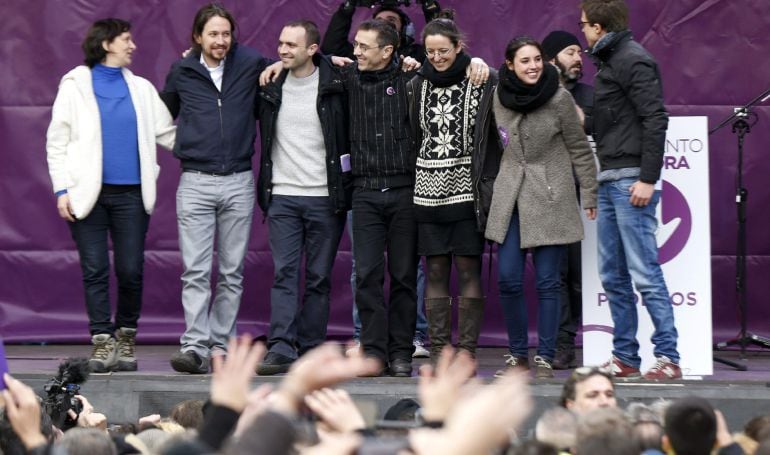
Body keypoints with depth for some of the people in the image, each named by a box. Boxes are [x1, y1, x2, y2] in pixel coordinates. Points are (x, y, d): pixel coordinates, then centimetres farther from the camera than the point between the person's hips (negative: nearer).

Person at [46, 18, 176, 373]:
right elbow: (57, 141, 4)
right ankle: (102, 341, 2)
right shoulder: (75, 85, 7)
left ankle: (126, 337, 14)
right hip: (88, 193, -2)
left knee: (131, 270, -1)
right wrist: (62, 189, -5)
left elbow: (168, 133, 11)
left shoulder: (141, 88, 14)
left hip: (131, 194, 2)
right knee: (95, 271, -2)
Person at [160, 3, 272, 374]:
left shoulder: (252, 64, 4)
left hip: (239, 182, 1)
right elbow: (164, 113, 25)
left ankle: (220, 344, 10)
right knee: (196, 272, -8)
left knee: (231, 272, 4)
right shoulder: (182, 72, 6)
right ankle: (194, 346, -13)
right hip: (196, 182, -1)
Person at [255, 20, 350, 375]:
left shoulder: (336, 85, -2)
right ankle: (281, 348, -10)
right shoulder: (270, 86, 7)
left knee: (319, 278, 4)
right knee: (284, 273, -5)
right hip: (281, 195, 2)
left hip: (324, 197, -2)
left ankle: (311, 351, 9)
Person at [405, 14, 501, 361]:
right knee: (435, 270, 3)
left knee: (468, 269, -3)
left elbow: (499, 131, 0)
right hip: (428, 187, 3)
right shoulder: (417, 85, 9)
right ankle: (438, 349, 6)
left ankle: (466, 349, 1)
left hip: (467, 186, -3)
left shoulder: (483, 82, -1)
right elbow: (410, 134, 15)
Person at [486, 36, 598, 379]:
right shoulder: (500, 96, 2)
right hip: (509, 195, 4)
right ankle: (518, 354, 12)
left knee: (546, 281, -2)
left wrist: (589, 196, 0)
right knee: (508, 279, -1)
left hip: (550, 198, -4)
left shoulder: (558, 98, -9)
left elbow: (579, 149, -2)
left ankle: (545, 357, 6)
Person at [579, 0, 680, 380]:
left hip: (631, 180, -10)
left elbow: (655, 120, -17)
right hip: (609, 181, 10)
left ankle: (668, 357, -8)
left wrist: (648, 179, -20)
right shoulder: (608, 61, 17)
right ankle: (624, 357, 14)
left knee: (644, 273, -10)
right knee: (613, 276, 10)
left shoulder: (632, 60, -10)